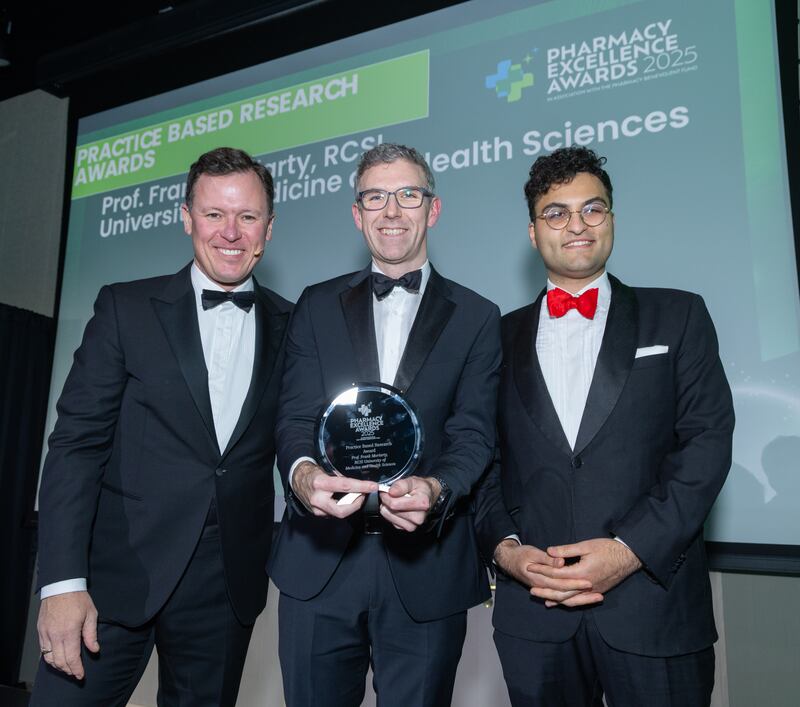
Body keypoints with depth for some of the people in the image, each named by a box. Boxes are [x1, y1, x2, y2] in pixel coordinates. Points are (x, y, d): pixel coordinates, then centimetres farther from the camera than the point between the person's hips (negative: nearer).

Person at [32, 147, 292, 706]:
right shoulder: (126, 308, -2)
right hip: (120, 577, -1)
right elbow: (76, 443, -6)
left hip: (228, 590, 2)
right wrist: (63, 582, -12)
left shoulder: (290, 327, 3)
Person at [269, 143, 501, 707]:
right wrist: (303, 473, -23)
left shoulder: (477, 318, 4)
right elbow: (295, 417, -1)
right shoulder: (318, 306, 8)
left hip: (426, 567, -1)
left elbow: (473, 433, -4)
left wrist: (435, 488, -25)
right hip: (319, 560, 1)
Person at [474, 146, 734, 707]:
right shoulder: (503, 337, 8)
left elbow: (707, 441, -4)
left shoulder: (678, 317, 5)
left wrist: (630, 549, -14)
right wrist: (505, 547, -9)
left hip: (654, 606, -1)